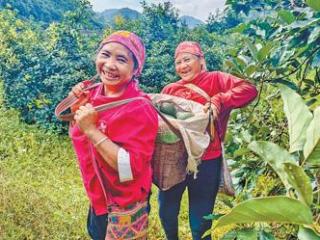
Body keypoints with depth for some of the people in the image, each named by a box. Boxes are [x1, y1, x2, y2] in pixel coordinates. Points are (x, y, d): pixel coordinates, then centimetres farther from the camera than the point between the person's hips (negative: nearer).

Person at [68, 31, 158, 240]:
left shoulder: (139, 108, -27)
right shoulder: (95, 93, -4)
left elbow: (131, 168, -30)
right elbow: (80, 137, 9)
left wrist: (92, 130, -32)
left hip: (124, 206, -7)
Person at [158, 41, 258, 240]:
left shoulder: (215, 80, -4)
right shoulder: (169, 90, 7)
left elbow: (249, 89, -16)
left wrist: (218, 101, -27)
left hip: (206, 162, -4)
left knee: (200, 221, 12)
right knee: (166, 212, 22)